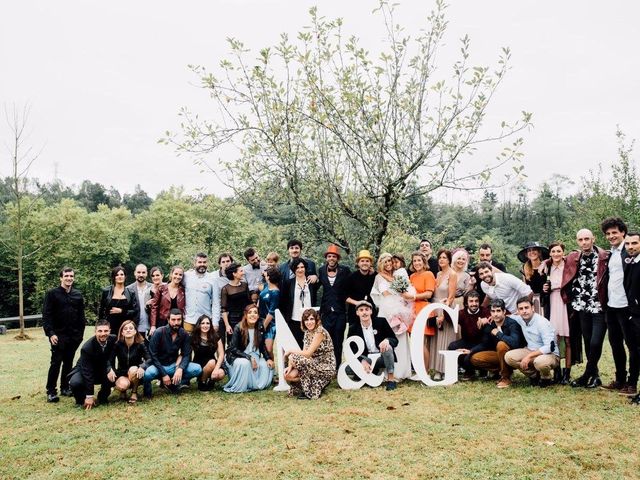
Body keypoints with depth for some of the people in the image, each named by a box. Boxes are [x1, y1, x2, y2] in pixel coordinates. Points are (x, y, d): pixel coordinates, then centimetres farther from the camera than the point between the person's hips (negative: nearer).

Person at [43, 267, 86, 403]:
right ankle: (51, 392, 4)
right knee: (56, 363, -4)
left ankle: (65, 387, 20)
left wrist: (81, 333, 5)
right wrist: (50, 333, -14)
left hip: (74, 335, 4)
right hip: (58, 335, -4)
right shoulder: (52, 294, -2)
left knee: (68, 362, 10)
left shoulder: (78, 295, 8)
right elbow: (46, 315, -6)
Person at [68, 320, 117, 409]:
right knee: (75, 383, -34)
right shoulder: (87, 347, -29)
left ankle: (103, 397, 2)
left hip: (102, 370, 4)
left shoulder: (113, 340, -18)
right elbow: (87, 372, -28)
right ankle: (81, 400, 0)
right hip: (84, 371, -3)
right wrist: (89, 396, -27)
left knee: (114, 376, -28)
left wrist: (110, 369, -35)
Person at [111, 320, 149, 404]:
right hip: (122, 373, 0)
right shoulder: (118, 344, -10)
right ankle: (123, 390, 7)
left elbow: (149, 359, -19)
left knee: (133, 369, -35)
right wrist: (111, 370, -33)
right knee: (123, 385, -33)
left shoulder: (140, 344, -12)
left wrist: (142, 367, -39)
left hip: (136, 374, 0)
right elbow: (110, 360, -12)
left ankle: (134, 393, -10)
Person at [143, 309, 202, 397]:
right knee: (147, 374, -37)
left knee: (197, 369, -19)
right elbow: (153, 356, -16)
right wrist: (164, 374, -22)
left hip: (174, 365, 3)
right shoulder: (158, 333, -16)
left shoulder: (184, 334, -5)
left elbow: (186, 355, -6)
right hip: (159, 365, -3)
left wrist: (180, 368, -27)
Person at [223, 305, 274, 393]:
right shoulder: (238, 328, -17)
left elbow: (262, 346, 8)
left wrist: (268, 358, -8)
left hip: (254, 357, 5)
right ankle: (238, 388, -16)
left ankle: (257, 384, 6)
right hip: (237, 357, -5)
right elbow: (233, 349, -18)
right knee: (244, 363, -34)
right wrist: (249, 358, -26)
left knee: (266, 365, -16)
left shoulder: (259, 329, -3)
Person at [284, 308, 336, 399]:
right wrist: (290, 366, -12)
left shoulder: (320, 331, -17)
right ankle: (318, 383, 6)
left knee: (293, 357, -22)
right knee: (288, 375, -11)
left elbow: (308, 354, -22)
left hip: (326, 368, -8)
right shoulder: (307, 333, 9)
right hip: (315, 365, 8)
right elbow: (303, 353, 2)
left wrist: (291, 351, -9)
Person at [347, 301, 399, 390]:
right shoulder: (353, 329, -3)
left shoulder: (381, 322, -5)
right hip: (366, 359, 1)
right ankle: (373, 372, 0)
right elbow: (351, 350, -5)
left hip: (382, 357, -1)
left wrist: (387, 340, -30)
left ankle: (391, 379, -19)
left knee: (388, 347, -34)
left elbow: (395, 340, -5)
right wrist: (362, 361, -24)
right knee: (346, 368, -25)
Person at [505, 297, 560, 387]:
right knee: (509, 356, -19)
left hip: (550, 354, -6)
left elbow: (550, 347, -25)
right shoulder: (520, 319, -2)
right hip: (531, 351, 6)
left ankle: (546, 378, -3)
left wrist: (529, 356, -29)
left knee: (540, 362, -41)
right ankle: (534, 375, 4)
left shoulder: (542, 322, -21)